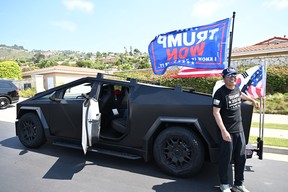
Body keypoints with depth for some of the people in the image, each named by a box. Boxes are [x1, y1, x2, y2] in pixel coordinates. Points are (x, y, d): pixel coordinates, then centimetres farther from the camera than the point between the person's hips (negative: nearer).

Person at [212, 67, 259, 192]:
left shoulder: (236, 88, 7)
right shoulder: (220, 93, -16)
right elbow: (216, 112, -20)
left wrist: (252, 100, 44)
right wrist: (223, 131, -24)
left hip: (239, 130, 8)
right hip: (227, 131, -7)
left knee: (241, 158, 14)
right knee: (226, 158, 5)